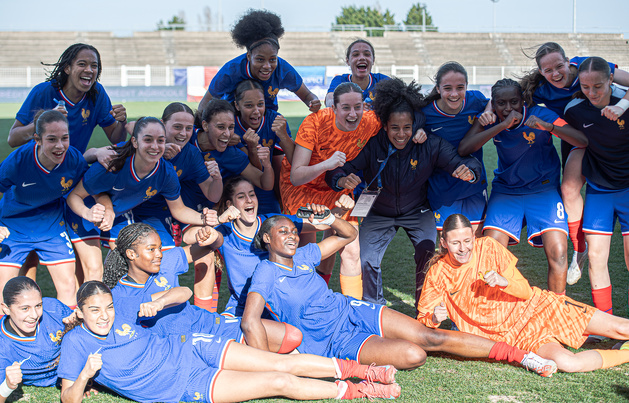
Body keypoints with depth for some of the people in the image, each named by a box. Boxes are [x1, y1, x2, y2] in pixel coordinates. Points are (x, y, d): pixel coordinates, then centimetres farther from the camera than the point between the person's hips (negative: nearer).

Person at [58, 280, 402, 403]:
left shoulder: (116, 314, 3)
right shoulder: (76, 343, -10)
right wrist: (85, 375, -34)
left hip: (189, 347, 4)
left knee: (281, 363, -7)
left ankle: (363, 370, 4)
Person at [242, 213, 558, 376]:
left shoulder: (303, 255, 7)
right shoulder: (266, 273, -12)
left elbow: (349, 235, 18)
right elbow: (250, 322, -25)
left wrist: (331, 220, -3)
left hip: (354, 312, 5)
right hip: (336, 342, -5)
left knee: (431, 337, -8)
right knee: (413, 355, -28)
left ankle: (522, 356, -4)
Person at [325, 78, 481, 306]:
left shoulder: (430, 145, -21)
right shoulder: (371, 146, -24)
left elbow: (465, 163, -21)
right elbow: (336, 172, -25)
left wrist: (469, 172, -47)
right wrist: (343, 180, -49)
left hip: (417, 212, 0)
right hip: (379, 214, 0)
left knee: (429, 252, -22)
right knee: (366, 261, -13)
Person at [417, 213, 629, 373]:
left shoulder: (488, 247, -8)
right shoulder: (437, 275, -6)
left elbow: (526, 291, -5)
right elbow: (422, 319, 0)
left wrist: (503, 281, -27)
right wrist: (434, 319, -24)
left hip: (535, 307, 1)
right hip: (514, 334, -1)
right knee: (566, 363, -29)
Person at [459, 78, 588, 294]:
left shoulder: (540, 115, -13)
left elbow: (582, 141, -20)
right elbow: (463, 149, -24)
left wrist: (548, 126, -37)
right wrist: (502, 125, -30)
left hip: (544, 189, -1)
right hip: (505, 191, 1)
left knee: (558, 254, -19)